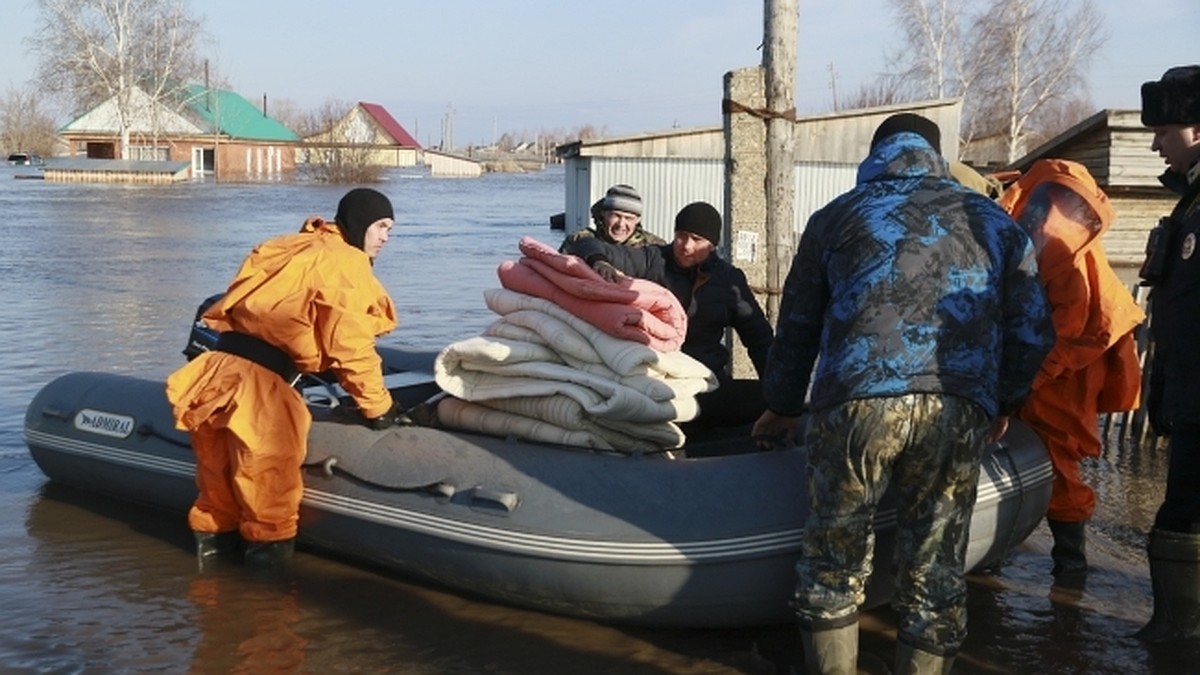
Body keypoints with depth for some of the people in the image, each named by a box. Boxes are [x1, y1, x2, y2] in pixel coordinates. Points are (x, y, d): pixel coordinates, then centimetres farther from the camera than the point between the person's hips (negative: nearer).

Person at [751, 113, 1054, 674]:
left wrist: (781, 409, 37)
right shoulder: (993, 220, 22)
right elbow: (1033, 330, 18)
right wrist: (1003, 405, 35)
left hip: (853, 404, -1)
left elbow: (796, 326, 23)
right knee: (934, 573, 12)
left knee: (834, 565, 13)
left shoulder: (835, 217, 20)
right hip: (958, 413, 1)